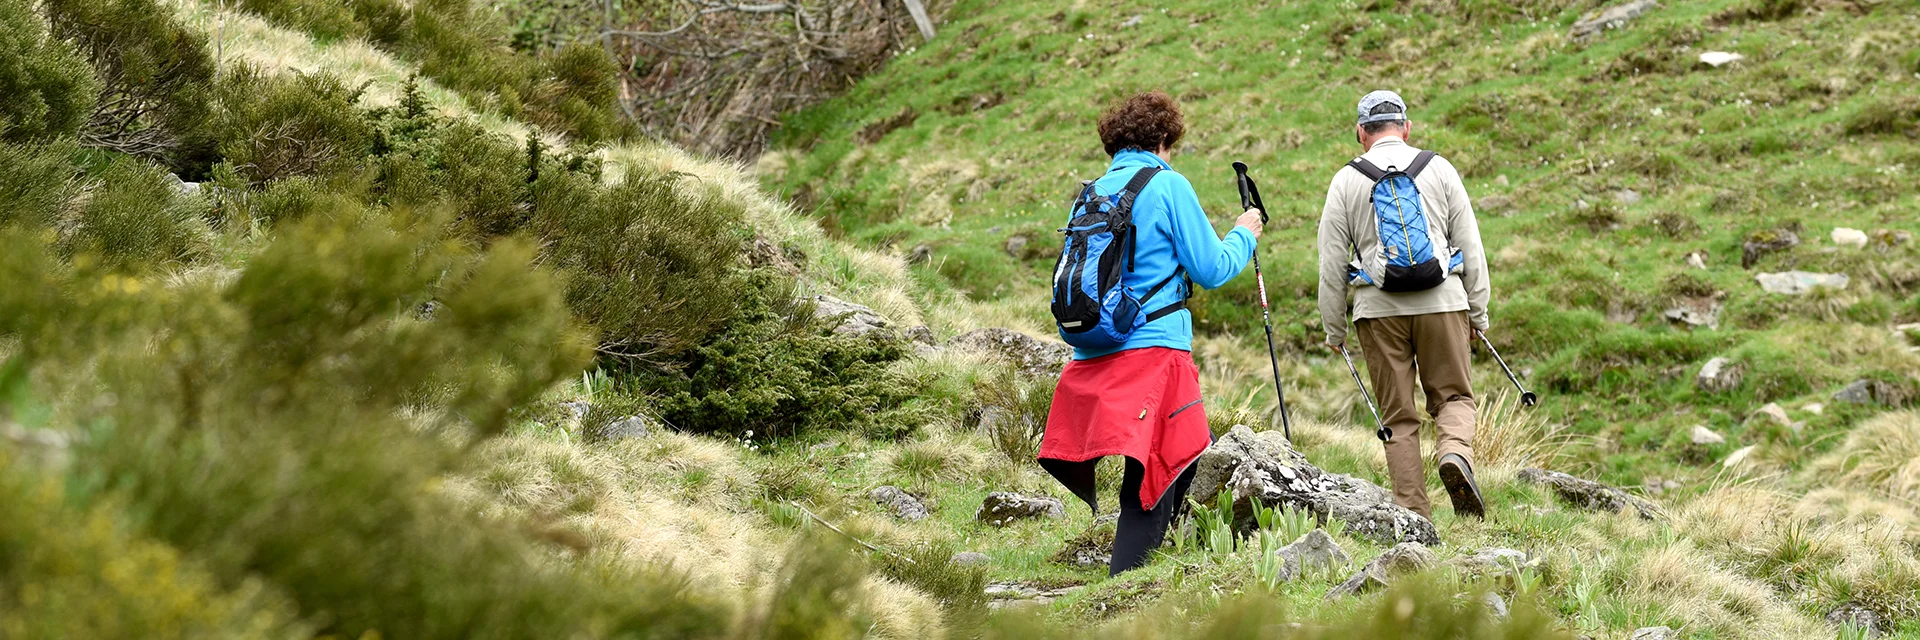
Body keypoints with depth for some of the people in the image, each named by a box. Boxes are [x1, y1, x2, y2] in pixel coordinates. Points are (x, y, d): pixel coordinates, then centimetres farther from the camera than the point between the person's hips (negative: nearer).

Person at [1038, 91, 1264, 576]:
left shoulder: (1090, 195, 15)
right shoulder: (1167, 185, -4)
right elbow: (1210, 269, -2)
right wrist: (1244, 235, 15)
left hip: (1093, 356, 7)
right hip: (1152, 350, -7)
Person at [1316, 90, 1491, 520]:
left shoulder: (1347, 181, 3)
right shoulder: (1439, 170, 5)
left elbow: (1332, 263, 3)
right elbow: (1471, 246, 6)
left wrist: (1334, 329, 11)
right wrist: (1478, 313, 13)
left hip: (1380, 311, 0)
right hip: (1442, 303, 0)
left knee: (1398, 416, 7)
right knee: (1453, 396, 13)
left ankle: (1413, 514, 3)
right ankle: (1456, 455, -18)